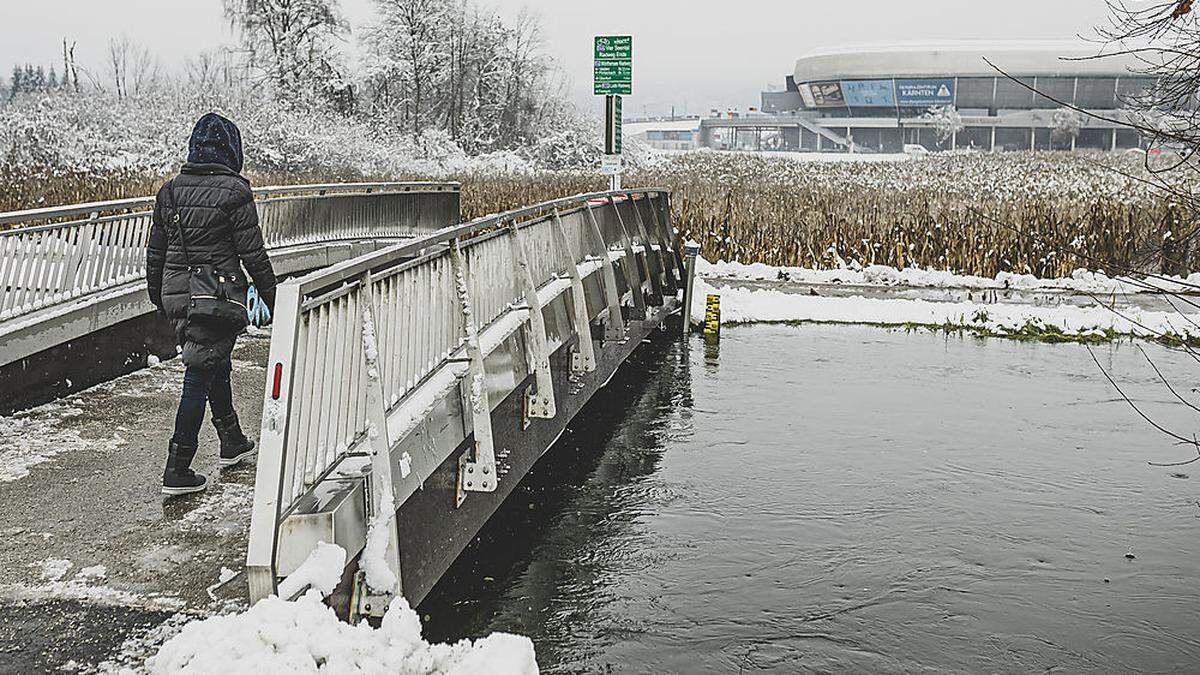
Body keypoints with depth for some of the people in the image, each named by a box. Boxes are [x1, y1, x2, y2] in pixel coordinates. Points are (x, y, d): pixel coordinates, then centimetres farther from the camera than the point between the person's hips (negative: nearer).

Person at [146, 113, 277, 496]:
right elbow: (253, 255, -11)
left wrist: (158, 298, 23)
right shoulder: (234, 191, -11)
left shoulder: (170, 190, 7)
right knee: (200, 376, -2)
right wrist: (273, 301, -2)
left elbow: (155, 252, 11)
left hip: (176, 295, 6)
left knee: (216, 367, 23)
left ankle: (232, 443, 37)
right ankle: (177, 471, -1)